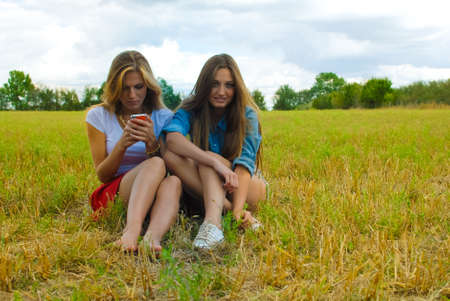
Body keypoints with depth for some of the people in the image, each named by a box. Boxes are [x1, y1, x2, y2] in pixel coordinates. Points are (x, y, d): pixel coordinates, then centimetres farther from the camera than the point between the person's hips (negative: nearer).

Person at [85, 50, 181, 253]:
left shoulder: (163, 118, 9)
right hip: (112, 194, -2)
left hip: (151, 198, 2)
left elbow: (171, 167, 2)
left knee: (173, 182, -35)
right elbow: (102, 175, 2)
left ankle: (153, 237, -58)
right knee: (155, 165, -33)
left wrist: (152, 142, -17)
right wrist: (122, 145, -17)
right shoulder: (98, 116, 5)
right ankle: (133, 230, -55)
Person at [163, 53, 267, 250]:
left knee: (207, 159, -30)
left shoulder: (247, 115, -11)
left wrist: (238, 209, -42)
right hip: (205, 188, 2)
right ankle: (227, 208, -35)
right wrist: (216, 162, -45)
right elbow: (172, 138, -30)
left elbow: (244, 162, -25)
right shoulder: (191, 110, -8)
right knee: (170, 155, -25)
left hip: (246, 189, -2)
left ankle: (212, 222, -51)